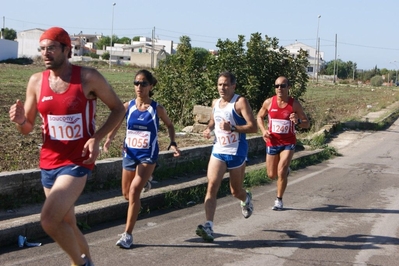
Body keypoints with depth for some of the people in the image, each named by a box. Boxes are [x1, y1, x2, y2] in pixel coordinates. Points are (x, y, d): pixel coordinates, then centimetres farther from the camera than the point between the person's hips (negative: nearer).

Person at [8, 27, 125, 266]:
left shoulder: (88, 78, -11)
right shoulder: (36, 81, 0)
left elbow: (118, 108, 0)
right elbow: (28, 128, 8)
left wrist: (97, 138, -14)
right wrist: (20, 121, -17)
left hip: (78, 162, -5)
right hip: (49, 162, 5)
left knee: (49, 220, -20)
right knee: (67, 225, 17)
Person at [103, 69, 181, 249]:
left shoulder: (157, 109, -7)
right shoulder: (128, 106, -3)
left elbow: (169, 125, 10)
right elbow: (115, 125, -1)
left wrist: (173, 143, -4)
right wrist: (109, 139, -22)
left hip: (148, 155, -3)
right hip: (130, 154, 3)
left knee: (134, 191, -17)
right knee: (126, 194, 15)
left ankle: (127, 234, -8)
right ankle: (144, 180, 54)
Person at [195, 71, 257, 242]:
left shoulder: (240, 102, -12)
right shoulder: (215, 103, 8)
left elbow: (253, 127, -18)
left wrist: (233, 128, -31)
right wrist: (209, 129, 6)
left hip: (236, 153, -4)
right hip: (218, 151, 4)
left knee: (236, 191, 11)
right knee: (211, 187, -13)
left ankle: (246, 199, 49)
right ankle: (208, 227, -18)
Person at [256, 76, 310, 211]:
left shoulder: (295, 104, -8)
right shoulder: (269, 102, -5)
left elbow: (307, 124, -3)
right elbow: (259, 117, 11)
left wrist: (298, 121, -25)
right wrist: (263, 130, -7)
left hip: (288, 143, -2)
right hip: (272, 143, 2)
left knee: (281, 172, -14)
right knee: (272, 175, 9)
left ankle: (279, 200, 4)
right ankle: (285, 170, 44)